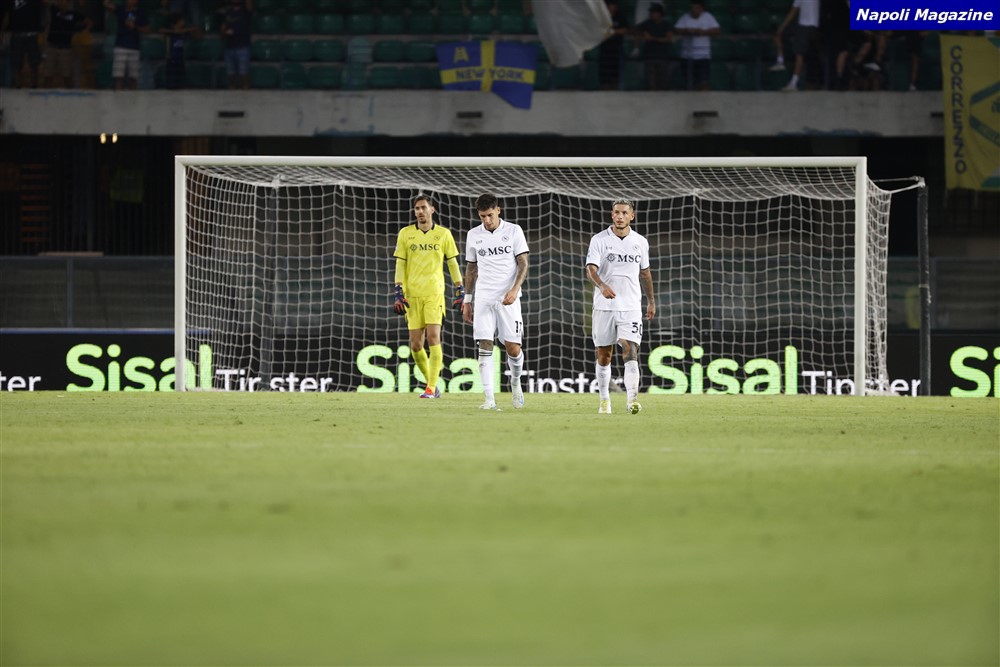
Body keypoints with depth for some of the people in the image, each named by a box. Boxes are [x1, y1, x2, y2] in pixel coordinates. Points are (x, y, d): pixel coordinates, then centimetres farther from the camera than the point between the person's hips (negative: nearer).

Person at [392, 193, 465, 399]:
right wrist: (398, 292, -1)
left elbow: (453, 263, 11)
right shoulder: (405, 234, 7)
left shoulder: (443, 234, 5)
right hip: (412, 295, 2)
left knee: (433, 338, -15)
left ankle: (431, 388, -13)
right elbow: (400, 264, 8)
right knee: (415, 345, -1)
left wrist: (459, 291, 7)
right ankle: (431, 381, 17)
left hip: (435, 293, -2)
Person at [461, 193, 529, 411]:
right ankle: (489, 399, -9)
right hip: (483, 299, 2)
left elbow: (523, 263, -1)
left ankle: (516, 382, 25)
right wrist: (467, 300, 13)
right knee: (485, 346, -8)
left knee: (513, 347, -6)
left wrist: (514, 289, -15)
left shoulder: (513, 231, 0)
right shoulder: (474, 235, 9)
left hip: (508, 298, -2)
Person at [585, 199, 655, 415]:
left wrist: (651, 301, 24)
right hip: (604, 306, -1)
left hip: (631, 306, 1)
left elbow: (645, 273, 20)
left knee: (631, 350, -14)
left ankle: (631, 399, -24)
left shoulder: (640, 242, 7)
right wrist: (602, 285, -34)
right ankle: (604, 400, 19)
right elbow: (591, 269, -15)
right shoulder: (599, 240, -3)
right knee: (603, 354, 5)